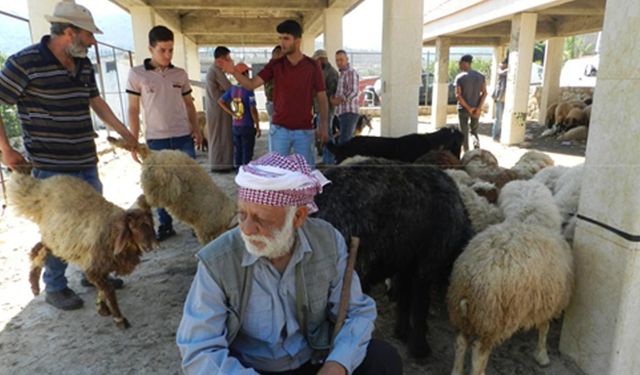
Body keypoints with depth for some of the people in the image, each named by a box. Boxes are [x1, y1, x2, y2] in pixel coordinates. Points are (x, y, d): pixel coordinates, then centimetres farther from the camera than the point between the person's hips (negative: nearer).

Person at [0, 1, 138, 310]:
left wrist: (124, 133, 21)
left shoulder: (83, 64, 7)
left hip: (86, 163, 7)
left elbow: (96, 101, 19)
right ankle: (55, 288, 22)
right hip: (52, 168, -7)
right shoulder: (25, 63, -15)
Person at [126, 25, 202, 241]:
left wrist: (196, 128, 2)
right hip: (156, 140, -1)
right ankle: (165, 225, 19)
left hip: (183, 137, 2)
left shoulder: (180, 74, 6)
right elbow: (133, 110, 1)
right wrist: (134, 141, -2)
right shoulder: (137, 74, -1)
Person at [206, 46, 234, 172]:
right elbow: (228, 88, -16)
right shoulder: (217, 69, -14)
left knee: (217, 136, 13)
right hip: (219, 108, -10)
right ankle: (220, 164, 0)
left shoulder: (212, 68, 18)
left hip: (214, 107, 10)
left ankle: (217, 163, 18)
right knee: (221, 136, -5)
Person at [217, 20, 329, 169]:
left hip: (304, 130, -1)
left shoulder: (312, 66, -2)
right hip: (279, 129, 1)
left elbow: (322, 97, 2)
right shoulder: (275, 64, 2)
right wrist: (234, 71, -22)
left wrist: (324, 125, -3)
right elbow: (251, 84, -4)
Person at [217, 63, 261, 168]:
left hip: (236, 126, 6)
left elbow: (220, 101, 2)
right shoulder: (248, 90, -14)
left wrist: (232, 114, 2)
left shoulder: (232, 89, 3)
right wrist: (258, 126, -11)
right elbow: (253, 110, -18)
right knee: (247, 153, 3)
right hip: (247, 126, -6)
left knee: (238, 151, 14)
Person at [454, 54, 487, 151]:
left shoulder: (459, 77, -10)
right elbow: (484, 93, -6)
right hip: (476, 109, 3)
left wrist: (468, 108, -13)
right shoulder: (480, 76, 1)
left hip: (463, 109, -3)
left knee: (464, 133, 8)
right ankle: (476, 142, -9)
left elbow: (458, 95, -16)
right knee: (474, 130, 20)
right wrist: (479, 108, -11)